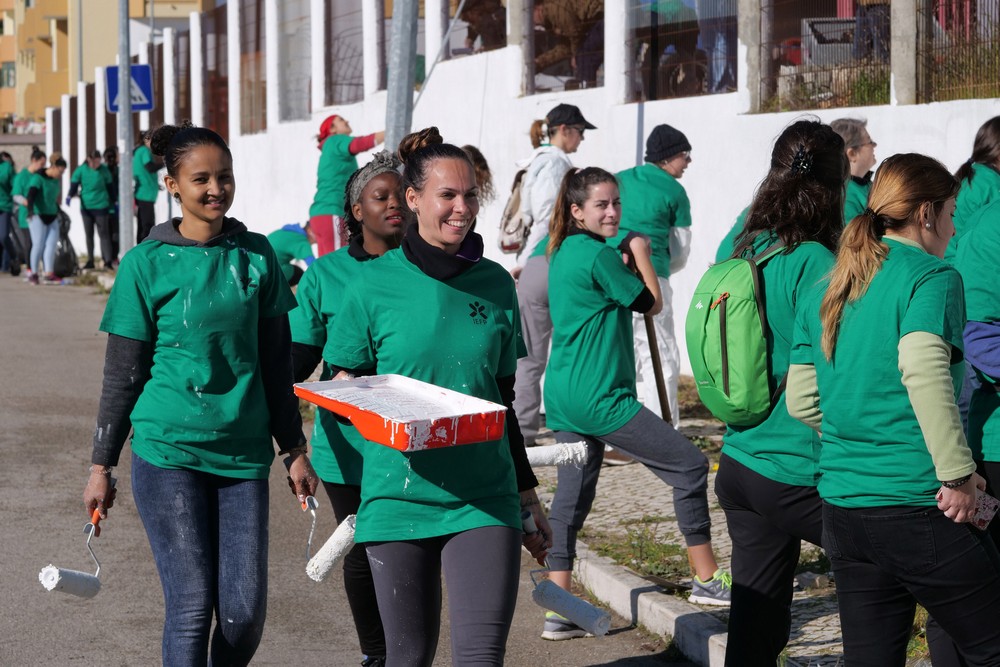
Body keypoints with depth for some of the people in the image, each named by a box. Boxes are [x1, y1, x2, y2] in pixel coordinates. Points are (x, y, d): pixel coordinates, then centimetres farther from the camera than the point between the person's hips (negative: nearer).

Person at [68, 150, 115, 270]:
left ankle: (108, 260, -9)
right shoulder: (81, 170, -2)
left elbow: (110, 187, 9)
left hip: (101, 206, -2)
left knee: (103, 234, -6)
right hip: (86, 206, 2)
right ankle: (90, 260, 17)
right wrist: (69, 196, -17)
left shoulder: (104, 170, -1)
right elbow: (74, 184, 1)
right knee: (88, 234, 9)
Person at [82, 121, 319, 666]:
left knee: (245, 611, -1)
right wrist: (101, 465, 3)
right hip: (168, 454, -3)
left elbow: (276, 361, 12)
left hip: (243, 453, 3)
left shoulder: (255, 255, 6)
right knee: (192, 605, -7)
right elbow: (122, 375, 2)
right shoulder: (146, 264, -2)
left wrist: (294, 449, 12)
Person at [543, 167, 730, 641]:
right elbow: (652, 303, -5)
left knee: (571, 496, 10)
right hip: (600, 398, -10)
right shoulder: (598, 255, -14)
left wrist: (625, 259, 9)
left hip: (564, 397, 10)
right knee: (690, 466, 0)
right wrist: (641, 254, 7)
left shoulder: (562, 253, 14)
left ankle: (558, 612, 8)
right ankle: (707, 580, 7)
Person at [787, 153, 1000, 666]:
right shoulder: (930, 277, -7)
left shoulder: (825, 293, 14)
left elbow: (800, 401, 14)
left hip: (841, 508, 7)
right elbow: (923, 371, -23)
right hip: (916, 507, -7)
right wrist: (958, 474, -19)